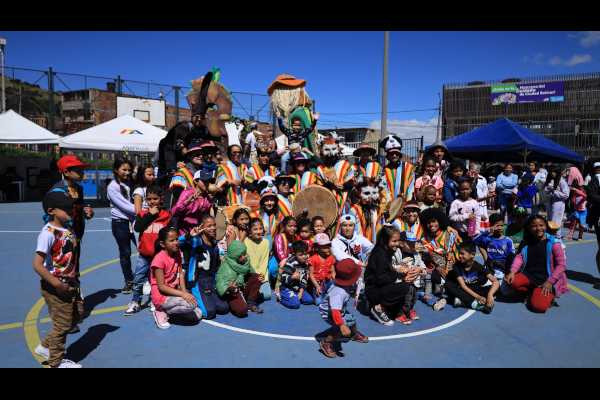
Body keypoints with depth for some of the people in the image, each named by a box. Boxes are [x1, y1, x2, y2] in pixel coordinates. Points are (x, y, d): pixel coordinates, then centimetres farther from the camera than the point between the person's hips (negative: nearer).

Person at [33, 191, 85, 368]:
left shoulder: (69, 229, 4)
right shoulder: (49, 233, -23)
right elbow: (37, 265, -26)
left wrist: (75, 280, 12)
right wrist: (57, 284, -24)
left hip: (70, 285, 9)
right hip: (55, 288, -9)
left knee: (77, 315, 20)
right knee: (63, 323, 5)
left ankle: (45, 346, 37)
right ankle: (56, 361, 28)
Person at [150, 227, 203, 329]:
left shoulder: (177, 254, 4)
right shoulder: (159, 259, -21)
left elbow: (180, 273, 5)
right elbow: (161, 286, -20)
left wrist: (184, 292, -9)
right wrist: (183, 294, -26)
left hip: (174, 292, 8)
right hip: (162, 296, -7)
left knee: (198, 315, -2)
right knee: (192, 304, -29)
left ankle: (173, 307, 16)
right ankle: (162, 312, -7)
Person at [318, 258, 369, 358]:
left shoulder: (344, 285, -14)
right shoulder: (339, 293, -43)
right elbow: (335, 311, -47)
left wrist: (350, 295, 24)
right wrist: (341, 325, -49)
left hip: (341, 310, 9)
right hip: (329, 314, -9)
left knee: (351, 320, 20)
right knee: (342, 330, -21)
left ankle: (355, 335, 53)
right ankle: (325, 343, 2)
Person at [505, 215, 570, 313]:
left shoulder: (553, 243, -6)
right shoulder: (526, 242, 7)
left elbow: (562, 265, -9)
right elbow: (519, 257, -1)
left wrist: (549, 281, -18)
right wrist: (512, 271, -19)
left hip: (545, 278, -4)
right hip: (528, 275, 4)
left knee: (539, 306, -23)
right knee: (511, 282, -28)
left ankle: (549, 295, 14)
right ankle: (532, 292, 4)